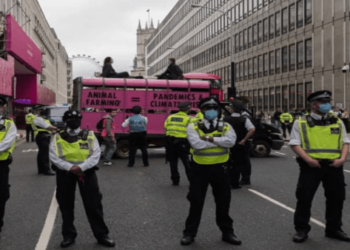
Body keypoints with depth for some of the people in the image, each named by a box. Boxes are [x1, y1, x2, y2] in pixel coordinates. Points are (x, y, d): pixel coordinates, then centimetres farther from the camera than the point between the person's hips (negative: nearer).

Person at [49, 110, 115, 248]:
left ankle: (101, 235, 11)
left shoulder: (89, 135, 4)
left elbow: (96, 155, -4)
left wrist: (81, 167, -17)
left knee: (93, 204, 1)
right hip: (65, 172, 1)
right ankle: (69, 235, 24)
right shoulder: (58, 137, 4)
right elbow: (54, 157, -4)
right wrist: (70, 167, -16)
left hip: (86, 171, -1)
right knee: (66, 205, 9)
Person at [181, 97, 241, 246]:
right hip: (200, 168, -2)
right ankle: (189, 233, 17)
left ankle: (227, 232, 27)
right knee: (196, 202, 5)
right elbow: (197, 144, -21)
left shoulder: (225, 127, 2)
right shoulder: (193, 126, -4)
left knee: (223, 201, 12)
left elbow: (231, 141, -18)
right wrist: (220, 141, -15)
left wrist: (210, 139, -22)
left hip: (220, 168, 2)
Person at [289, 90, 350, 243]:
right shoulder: (301, 123, 1)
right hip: (311, 166, -3)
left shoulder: (337, 123, 12)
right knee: (304, 198, 0)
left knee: (336, 198, 11)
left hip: (334, 166, 3)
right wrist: (308, 159, -16)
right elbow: (294, 144, -4)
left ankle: (333, 229, 28)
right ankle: (301, 229, 13)